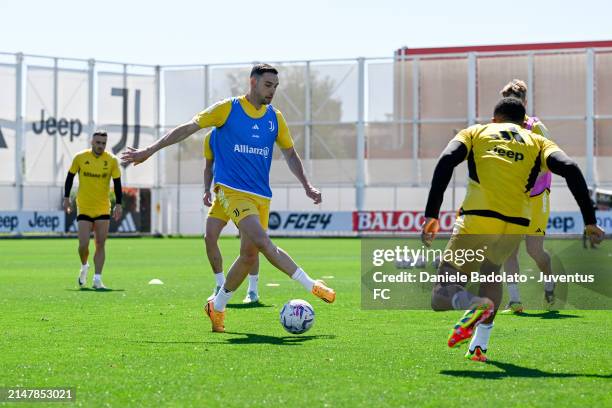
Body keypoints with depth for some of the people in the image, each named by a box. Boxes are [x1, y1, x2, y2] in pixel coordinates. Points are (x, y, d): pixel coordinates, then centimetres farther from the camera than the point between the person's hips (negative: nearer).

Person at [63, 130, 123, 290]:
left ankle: (97, 280, 0)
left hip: (103, 209, 1)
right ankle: (84, 266, 24)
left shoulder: (112, 160, -3)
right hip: (84, 209, -1)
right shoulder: (80, 157, -4)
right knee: (83, 245, -7)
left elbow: (117, 183, 2)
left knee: (100, 245, -3)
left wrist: (118, 204, -4)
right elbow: (70, 177, 8)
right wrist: (66, 197, 6)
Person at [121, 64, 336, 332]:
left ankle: (217, 307, 20)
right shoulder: (228, 109, -2)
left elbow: (290, 154, 22)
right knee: (262, 242, -24)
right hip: (232, 190, -6)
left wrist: (307, 186, 12)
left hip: (261, 196, 6)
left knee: (249, 255, 2)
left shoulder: (275, 117, 11)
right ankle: (313, 286, -24)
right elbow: (188, 129, 2)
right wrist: (149, 151, 0)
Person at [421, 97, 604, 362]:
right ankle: (479, 345, 19)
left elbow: (446, 161, 1)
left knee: (441, 297, 3)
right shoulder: (537, 142, 22)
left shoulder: (476, 132, 21)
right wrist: (589, 221, 4)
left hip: (477, 219, -2)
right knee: (491, 270, 33)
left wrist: (432, 214, -2)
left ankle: (475, 304, -32)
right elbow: (570, 169, 4)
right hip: (516, 224, 2)